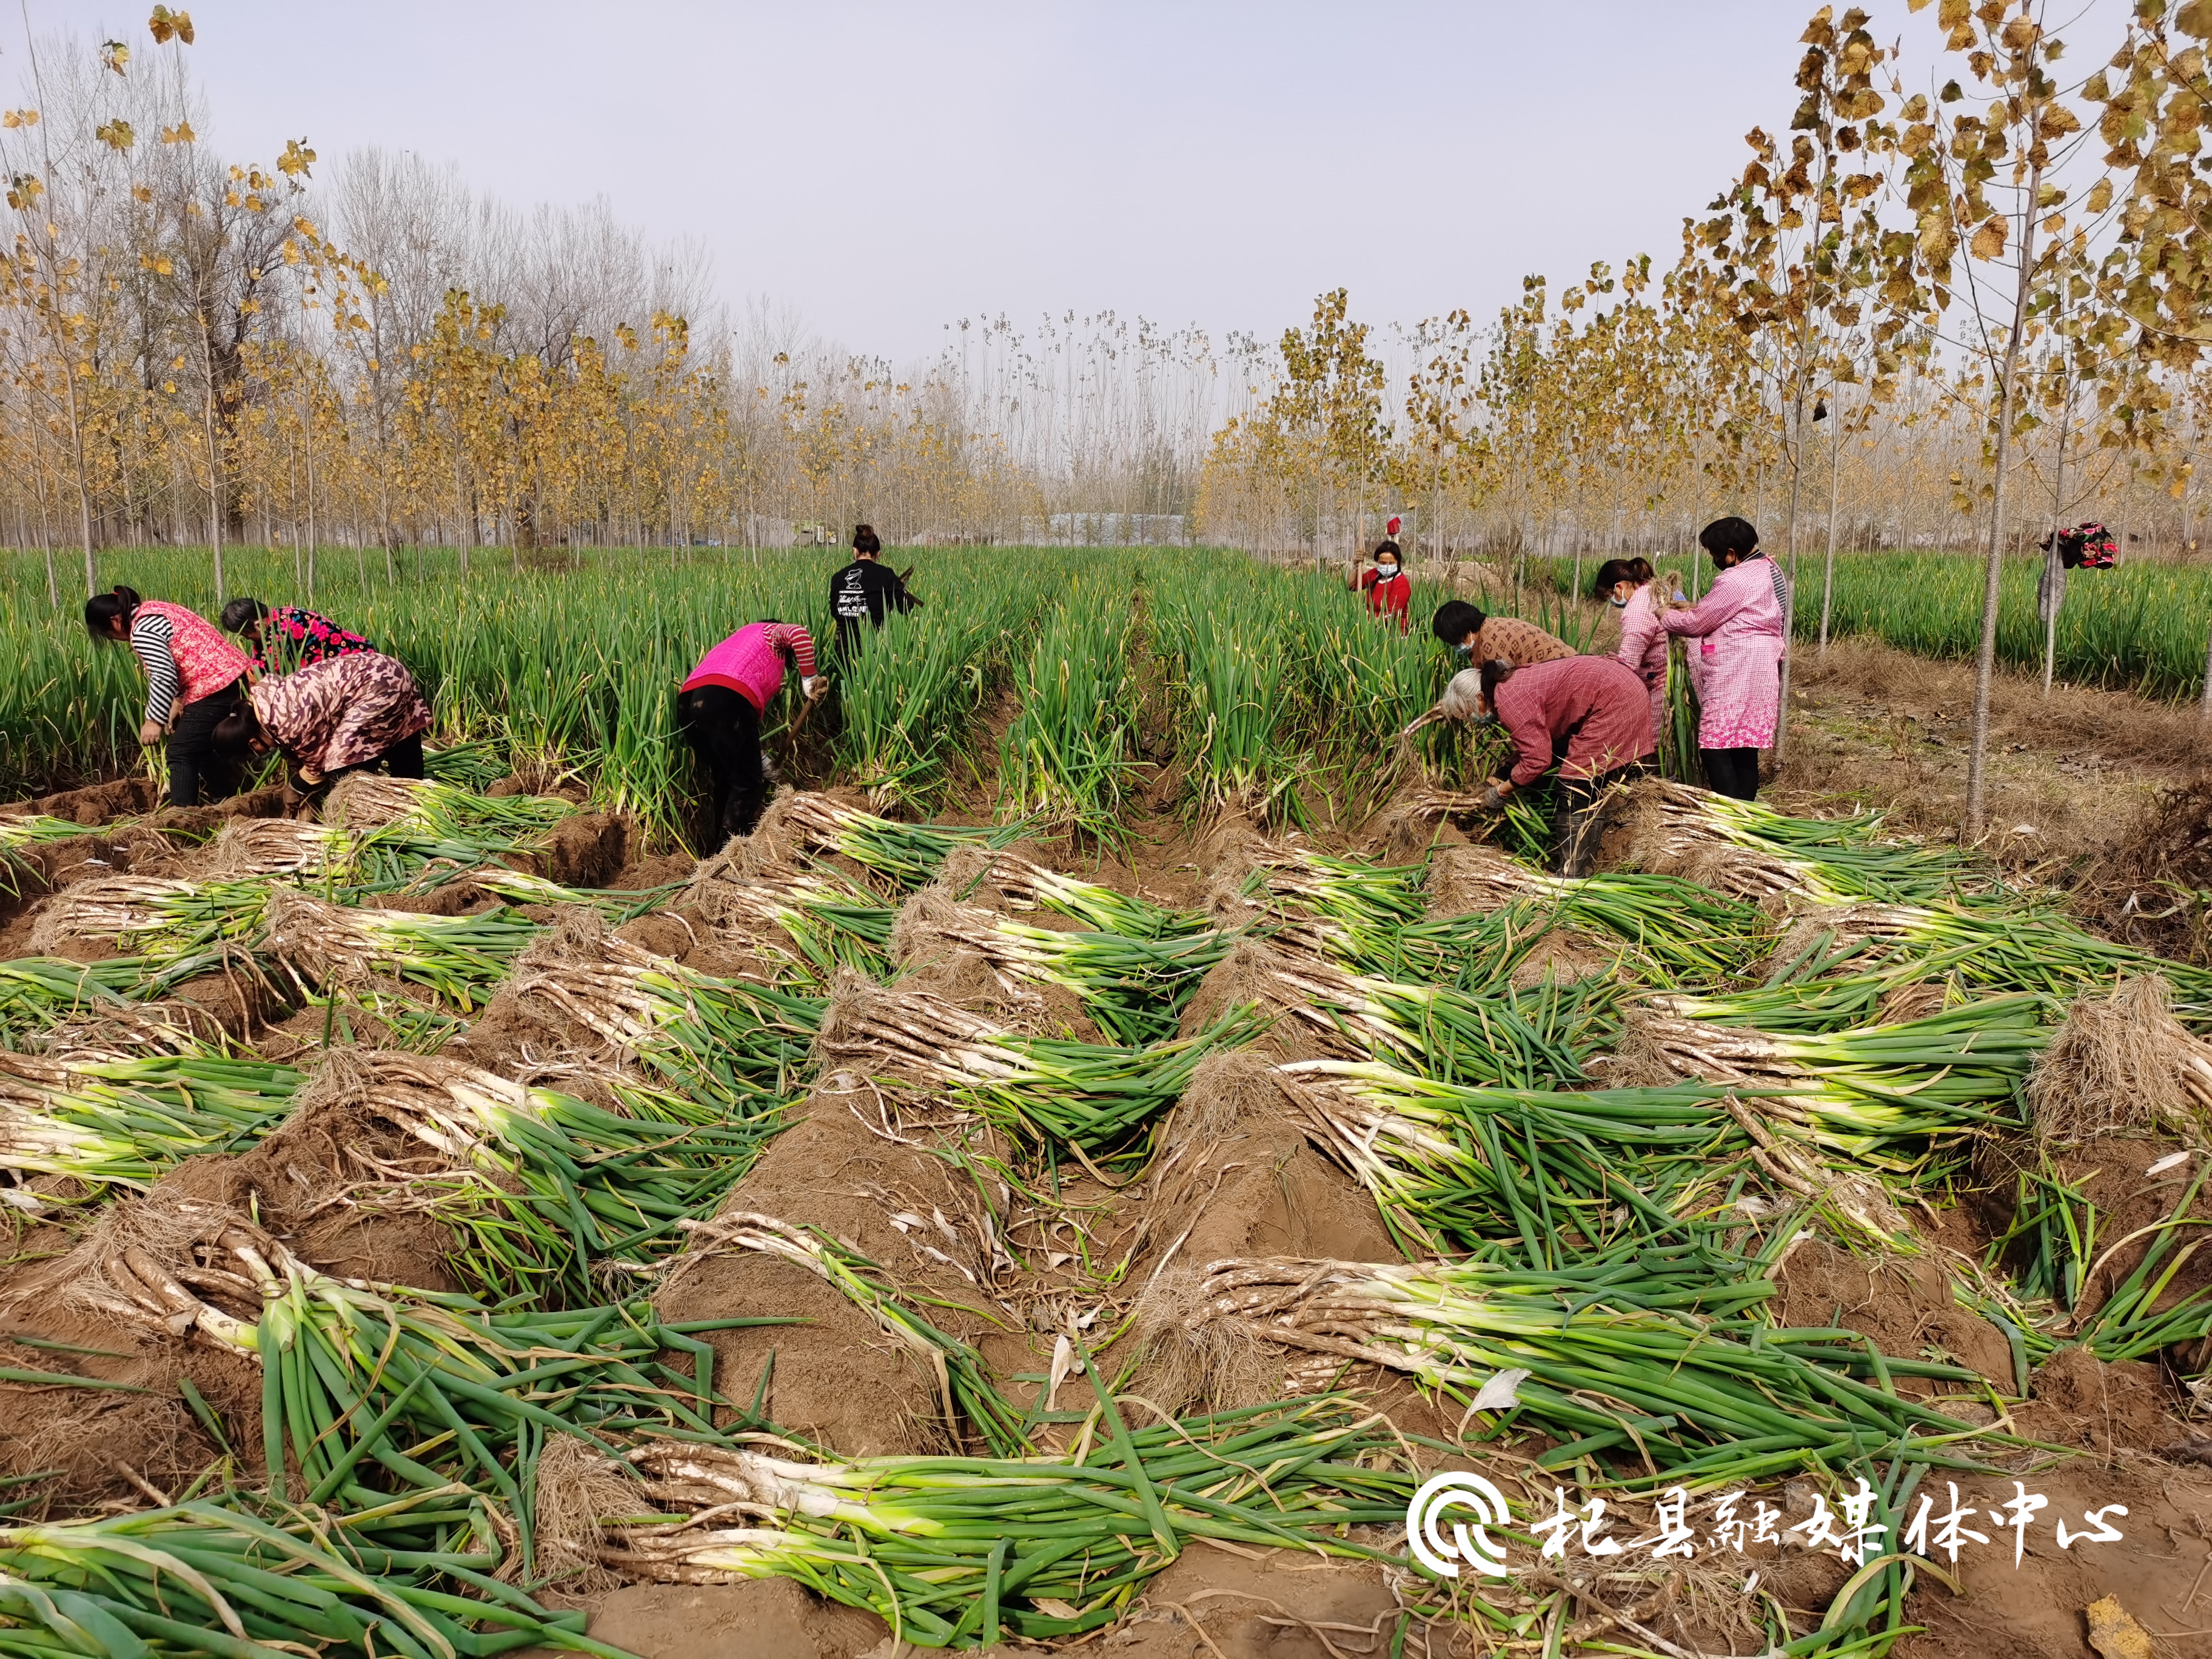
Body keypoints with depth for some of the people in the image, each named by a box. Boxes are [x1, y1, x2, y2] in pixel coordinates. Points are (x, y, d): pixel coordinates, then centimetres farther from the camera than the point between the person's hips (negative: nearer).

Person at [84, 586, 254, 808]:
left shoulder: (142, 631, -14)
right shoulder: (151, 610, 17)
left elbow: (164, 677, -20)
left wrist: (154, 720, -12)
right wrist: (178, 700, 15)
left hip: (216, 686, -11)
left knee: (181, 753, -6)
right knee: (201, 746, 22)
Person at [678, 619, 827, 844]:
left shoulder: (738, 644, 43)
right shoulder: (773, 632, 25)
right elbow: (799, 634, -2)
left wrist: (756, 758, 42)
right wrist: (809, 678, 6)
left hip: (689, 700, 8)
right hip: (726, 698, -8)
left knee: (726, 782, 21)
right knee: (747, 784, 3)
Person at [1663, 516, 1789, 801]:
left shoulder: (1734, 580, -15)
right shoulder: (1768, 568, 15)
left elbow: (1696, 624, -8)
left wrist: (1665, 618, 8)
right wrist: (1695, 608, 20)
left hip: (1735, 671, -10)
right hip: (1761, 669, 10)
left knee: (1715, 748, -9)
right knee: (1745, 747, 12)